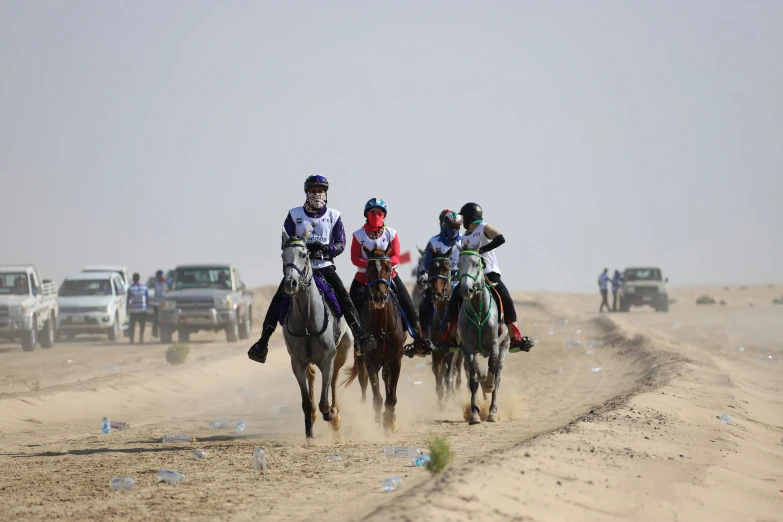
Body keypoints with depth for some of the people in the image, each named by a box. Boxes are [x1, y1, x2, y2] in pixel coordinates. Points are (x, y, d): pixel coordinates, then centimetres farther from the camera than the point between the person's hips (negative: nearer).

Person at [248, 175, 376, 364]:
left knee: (343, 295, -21)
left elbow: (341, 244, 2)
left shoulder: (333, 216, 7)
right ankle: (263, 342, -17)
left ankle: (359, 334, -26)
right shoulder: (295, 214, 6)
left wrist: (327, 249, -19)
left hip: (325, 265, 0)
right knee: (278, 298, -15)